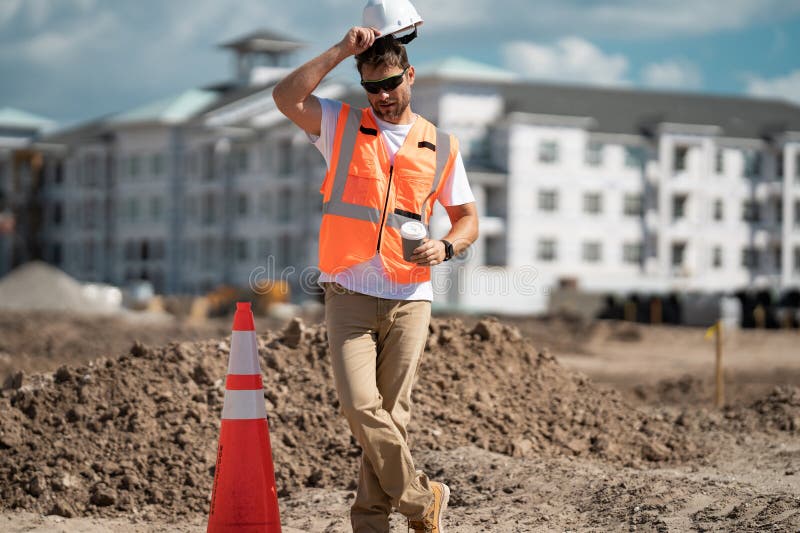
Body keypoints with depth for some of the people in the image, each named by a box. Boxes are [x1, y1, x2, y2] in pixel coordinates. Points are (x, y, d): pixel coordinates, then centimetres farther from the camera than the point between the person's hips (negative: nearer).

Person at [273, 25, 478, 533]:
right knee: (361, 407, -14)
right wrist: (341, 51, -11)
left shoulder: (441, 146, 11)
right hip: (350, 295, -1)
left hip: (410, 299, 1)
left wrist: (446, 246, -6)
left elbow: (468, 219, 16)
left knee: (391, 414, 2)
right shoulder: (342, 125, 6)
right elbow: (286, 96, -11)